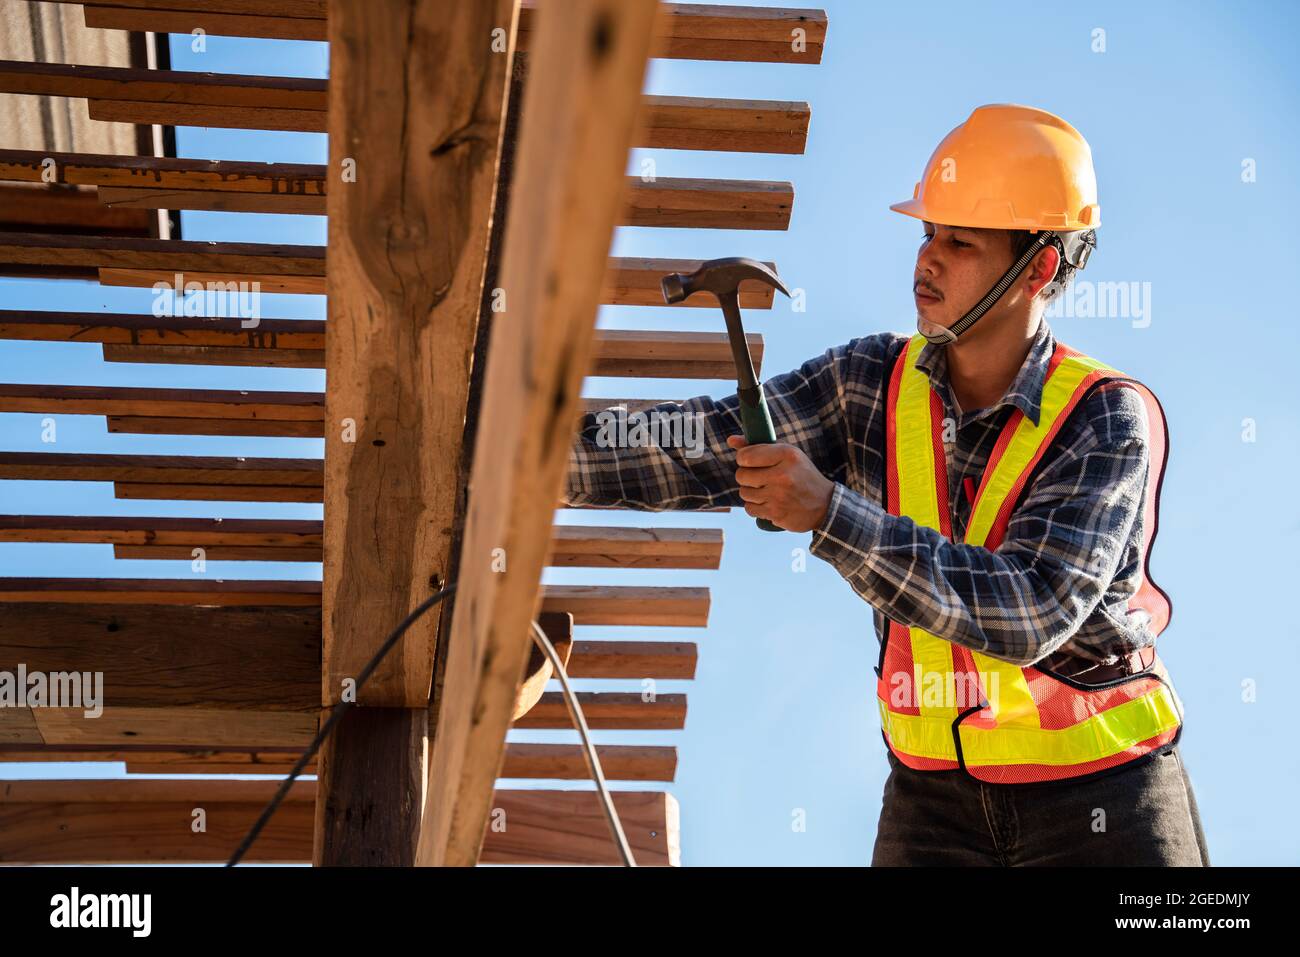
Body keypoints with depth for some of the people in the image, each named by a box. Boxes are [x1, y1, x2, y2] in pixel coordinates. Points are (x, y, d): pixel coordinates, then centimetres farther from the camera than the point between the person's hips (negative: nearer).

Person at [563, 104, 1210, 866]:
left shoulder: (1110, 419, -15)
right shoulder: (873, 381, -2)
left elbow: (1030, 610, -27)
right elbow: (708, 447, -10)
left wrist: (829, 513, -33)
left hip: (1099, 797, -3)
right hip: (931, 789, 4)